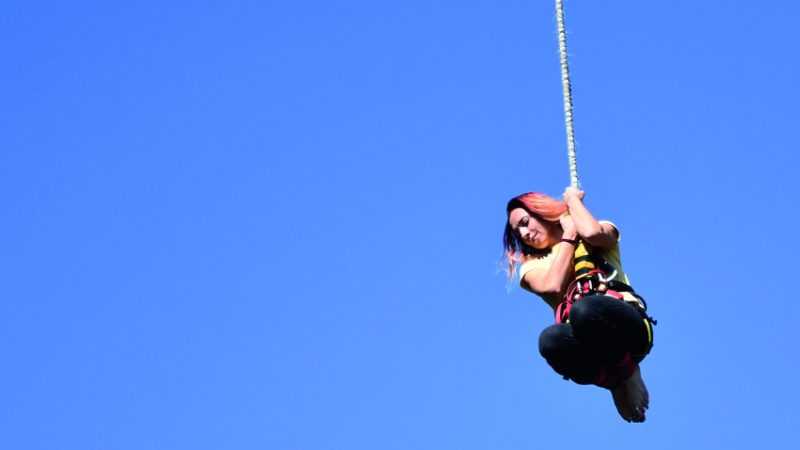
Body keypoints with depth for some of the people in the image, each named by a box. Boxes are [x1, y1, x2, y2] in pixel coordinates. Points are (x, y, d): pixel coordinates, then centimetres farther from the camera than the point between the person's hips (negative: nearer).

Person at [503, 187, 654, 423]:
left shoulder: (601, 232, 21)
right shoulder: (532, 264, 24)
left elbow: (593, 233, -6)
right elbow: (552, 287, 0)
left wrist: (573, 199, 14)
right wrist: (569, 234, 12)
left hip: (625, 325, -2)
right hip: (587, 345, 2)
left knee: (584, 310, -38)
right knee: (550, 340, -37)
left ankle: (628, 371, -8)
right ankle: (616, 382, -10)